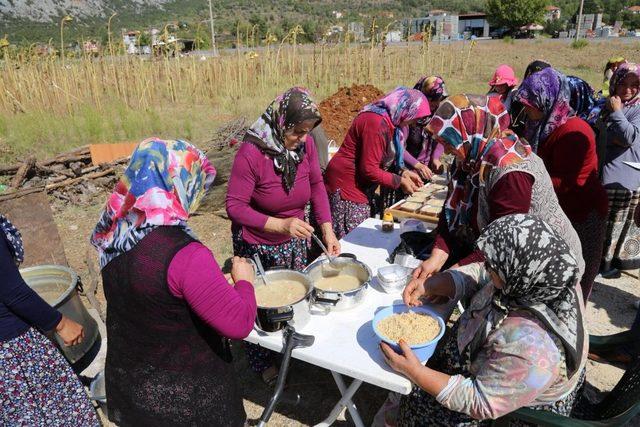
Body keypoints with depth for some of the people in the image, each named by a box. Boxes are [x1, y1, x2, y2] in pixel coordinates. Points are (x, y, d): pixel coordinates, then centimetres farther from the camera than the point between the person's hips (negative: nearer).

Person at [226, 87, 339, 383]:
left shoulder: (305, 144, -12)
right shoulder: (251, 153, -27)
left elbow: (316, 185, 0)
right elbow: (235, 207, -25)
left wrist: (327, 230, -10)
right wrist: (281, 225, -35)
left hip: (295, 242, 5)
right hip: (258, 246, -5)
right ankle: (263, 365, 38)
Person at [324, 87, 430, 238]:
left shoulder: (390, 120, 9)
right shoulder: (377, 123, -22)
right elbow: (369, 170, -22)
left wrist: (403, 172, 3)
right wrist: (399, 181, -13)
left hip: (360, 187, 10)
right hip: (346, 185, -10)